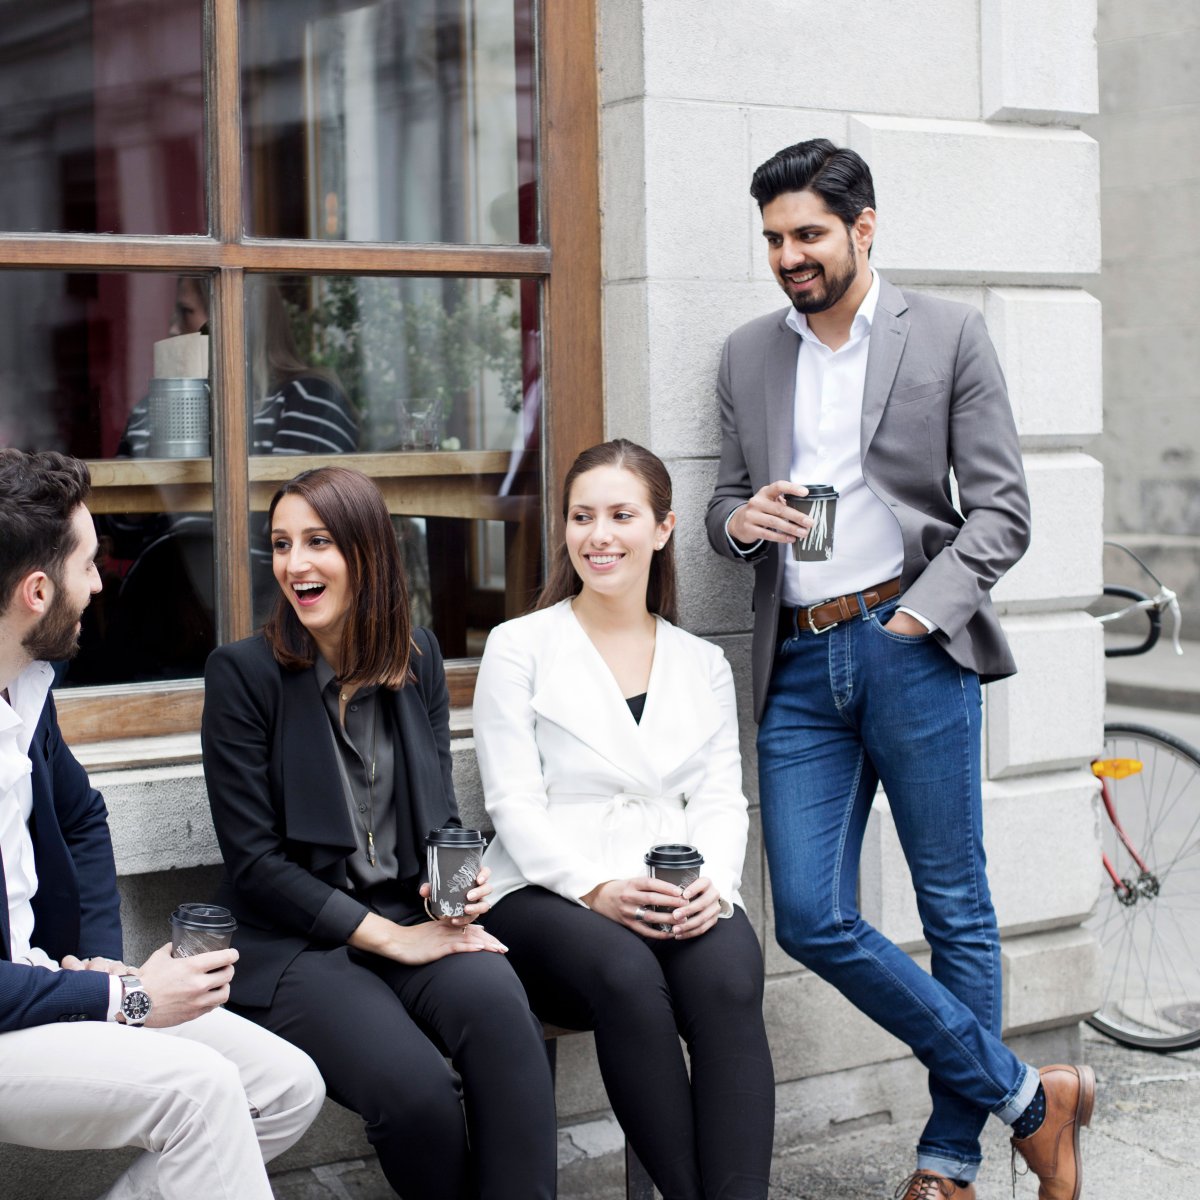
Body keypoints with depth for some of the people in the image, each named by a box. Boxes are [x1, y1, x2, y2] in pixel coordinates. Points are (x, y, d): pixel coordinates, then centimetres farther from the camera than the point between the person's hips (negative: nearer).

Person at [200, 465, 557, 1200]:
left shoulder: (417, 657, 10)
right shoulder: (244, 673, -3)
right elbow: (254, 863, -7)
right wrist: (389, 937, -13)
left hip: (412, 921, 3)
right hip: (297, 945, -3)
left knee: (497, 1001, -31)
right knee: (414, 1088, -30)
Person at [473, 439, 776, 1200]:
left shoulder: (704, 664, 20)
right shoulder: (519, 646, 8)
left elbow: (723, 800, 11)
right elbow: (514, 804, -1)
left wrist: (712, 883, -11)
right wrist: (597, 889, -17)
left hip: (683, 900, 3)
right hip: (550, 896, -2)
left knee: (730, 982, -32)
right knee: (627, 975, -36)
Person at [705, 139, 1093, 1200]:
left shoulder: (948, 335, 3)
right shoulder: (748, 356, 15)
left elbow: (1001, 509, 0)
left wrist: (922, 613, -13)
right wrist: (739, 520, -4)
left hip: (910, 648, -4)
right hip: (798, 664, 4)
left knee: (956, 909, 2)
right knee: (811, 920, -4)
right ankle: (1028, 1097, 8)